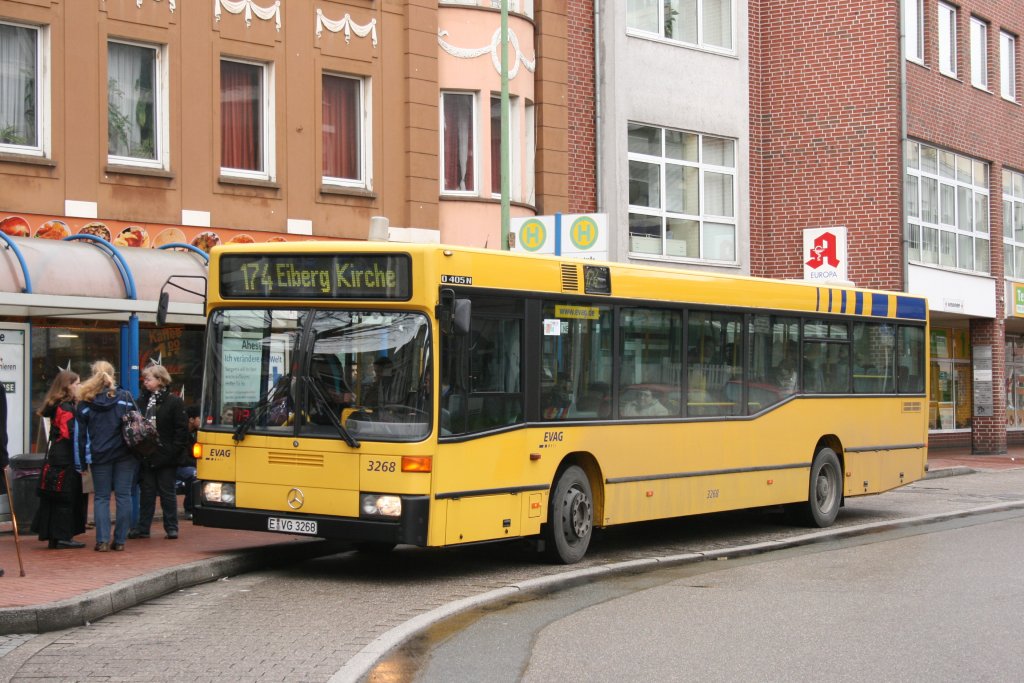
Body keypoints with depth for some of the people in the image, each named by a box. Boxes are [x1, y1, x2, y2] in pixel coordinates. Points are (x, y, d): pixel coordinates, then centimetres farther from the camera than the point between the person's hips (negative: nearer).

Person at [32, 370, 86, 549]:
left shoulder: (56, 406, 16)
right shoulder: (66, 408, -13)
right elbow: (70, 434, -20)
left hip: (55, 458, 9)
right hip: (66, 460, -9)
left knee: (55, 498, 10)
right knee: (66, 498, -5)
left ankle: (53, 536, 14)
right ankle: (63, 537, -3)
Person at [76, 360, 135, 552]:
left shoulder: (85, 402, 1)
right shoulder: (124, 397, 0)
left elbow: (80, 433, 2)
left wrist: (82, 460, 6)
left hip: (99, 456, 0)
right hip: (124, 454, 0)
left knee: (101, 497, 6)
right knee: (123, 496, 4)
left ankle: (102, 541, -4)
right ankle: (120, 540, 3)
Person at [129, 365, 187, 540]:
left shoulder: (174, 402, -6)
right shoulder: (142, 400, 6)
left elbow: (182, 429, -7)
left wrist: (173, 450, -14)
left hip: (165, 457, -4)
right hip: (146, 455, 4)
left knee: (167, 492, 4)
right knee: (147, 492, 9)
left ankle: (171, 527, 12)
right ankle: (143, 528, 13)